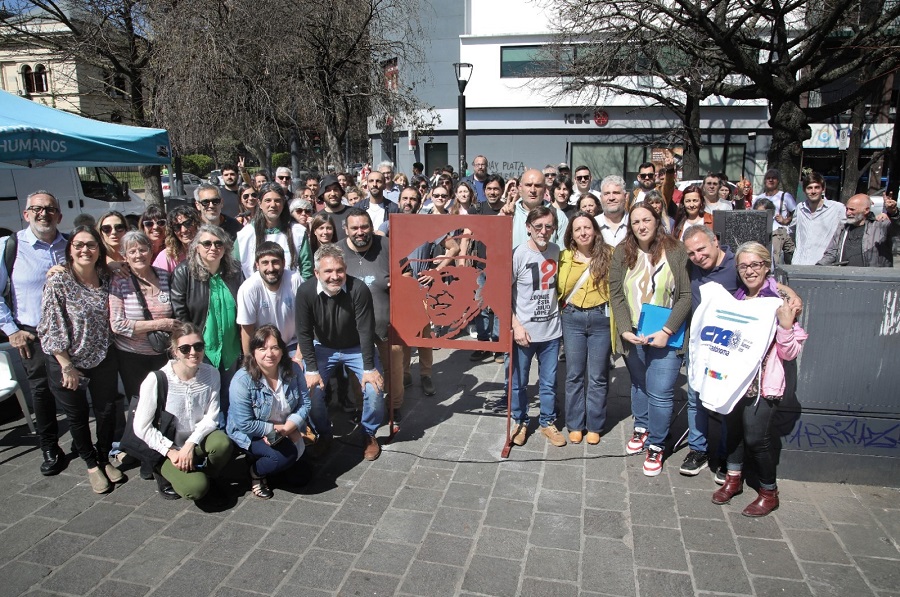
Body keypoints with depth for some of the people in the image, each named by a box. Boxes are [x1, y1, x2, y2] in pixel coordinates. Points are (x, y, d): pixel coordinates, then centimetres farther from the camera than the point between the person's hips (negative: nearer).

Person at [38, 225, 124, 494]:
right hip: (69, 362, -3)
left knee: (107, 411, 12)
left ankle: (105, 459, 35)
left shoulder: (106, 278, -2)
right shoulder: (57, 283, -15)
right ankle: (91, 465, 32)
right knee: (78, 415, 13)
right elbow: (51, 330, -14)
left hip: (103, 359, 3)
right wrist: (67, 366, -13)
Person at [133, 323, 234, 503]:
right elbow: (141, 427, -13)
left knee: (223, 443, -30)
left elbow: (212, 417, -8)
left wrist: (191, 444, -21)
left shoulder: (211, 374, -9)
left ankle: (206, 479, 2)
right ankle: (167, 473, 10)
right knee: (195, 488, -25)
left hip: (197, 442, 3)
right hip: (167, 448, -3)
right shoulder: (157, 379, -18)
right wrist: (171, 451, -18)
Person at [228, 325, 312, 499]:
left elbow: (304, 403, -8)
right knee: (288, 454, -30)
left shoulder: (293, 369, -12)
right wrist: (278, 429, -20)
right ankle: (256, 473, 1)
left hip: (287, 434, 5)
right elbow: (245, 424, -24)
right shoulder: (242, 380, -26)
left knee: (299, 478, 4)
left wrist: (290, 427, -24)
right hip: (250, 436, -5)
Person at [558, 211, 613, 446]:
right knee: (574, 374, 10)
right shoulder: (565, 256, 2)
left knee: (598, 376, 8)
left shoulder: (608, 254, -4)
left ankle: (594, 426, 23)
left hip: (601, 319, -1)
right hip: (572, 319, 2)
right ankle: (575, 425, 24)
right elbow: (561, 288, 2)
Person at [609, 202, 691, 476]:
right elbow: (616, 294, -2)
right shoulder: (622, 252, -1)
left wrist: (666, 332, -16)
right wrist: (626, 330, -12)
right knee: (639, 385, 19)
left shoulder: (675, 251, -7)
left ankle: (656, 446, 14)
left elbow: (686, 296, -8)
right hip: (632, 334, 3)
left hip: (665, 336, -3)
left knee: (660, 392, -3)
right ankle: (641, 428, 41)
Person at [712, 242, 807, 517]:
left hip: (763, 384, -5)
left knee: (756, 438, -3)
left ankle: (769, 493, 19)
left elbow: (790, 353, -9)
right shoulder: (735, 299, 8)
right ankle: (734, 478, 35)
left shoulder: (780, 302, -8)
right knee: (733, 430, 15)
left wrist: (786, 326, -23)